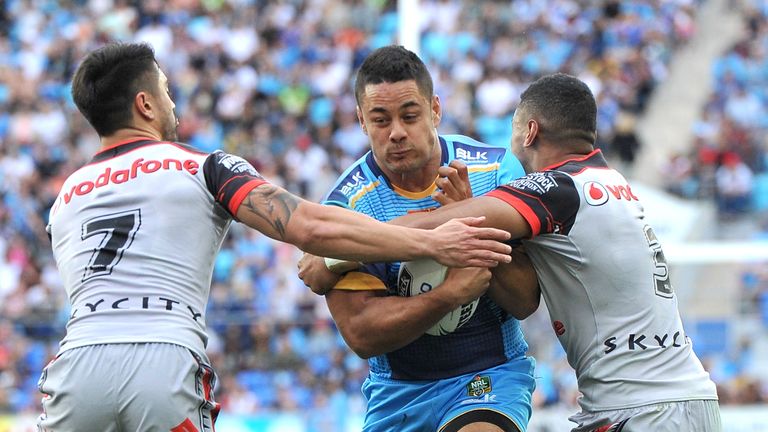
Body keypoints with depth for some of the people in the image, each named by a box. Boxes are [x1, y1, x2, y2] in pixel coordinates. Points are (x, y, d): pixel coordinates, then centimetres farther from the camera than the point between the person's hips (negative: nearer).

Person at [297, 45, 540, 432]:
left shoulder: (496, 171, -9)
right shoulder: (346, 206, -12)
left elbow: (525, 303, -11)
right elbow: (360, 334, -20)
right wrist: (451, 294, -33)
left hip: (491, 375, -2)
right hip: (396, 393, 2)